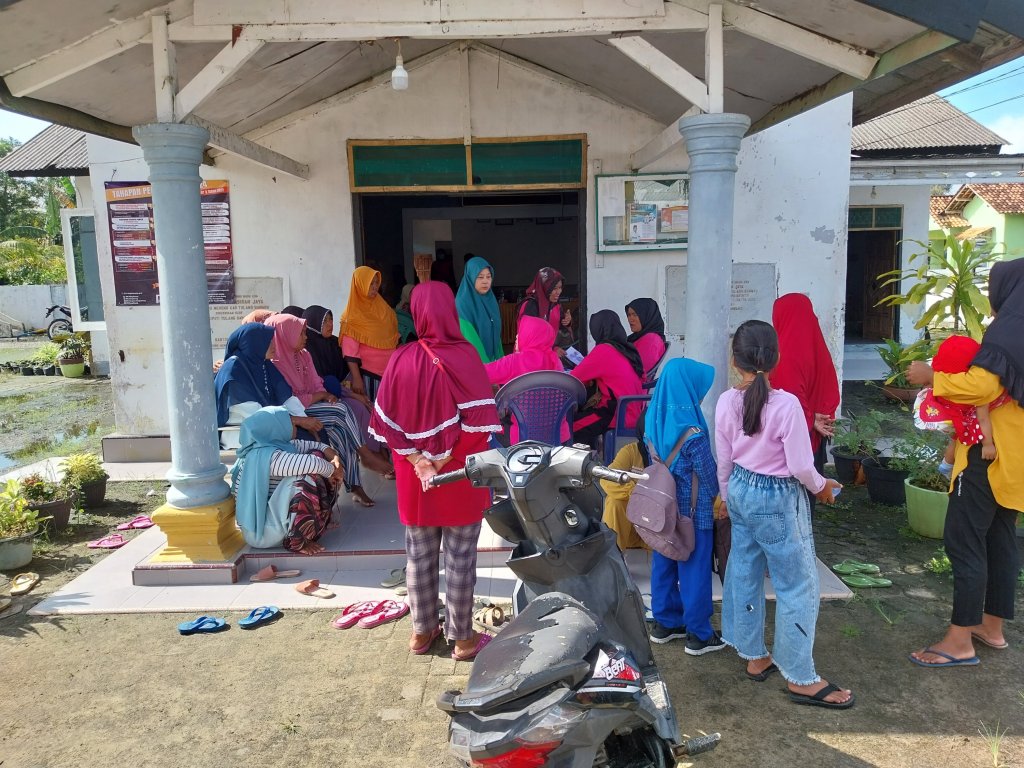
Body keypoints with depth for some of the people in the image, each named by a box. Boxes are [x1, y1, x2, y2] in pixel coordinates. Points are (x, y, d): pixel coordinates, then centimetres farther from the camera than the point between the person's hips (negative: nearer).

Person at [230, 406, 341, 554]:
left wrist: (334, 457, -11)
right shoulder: (265, 455, -27)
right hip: (263, 531, -10)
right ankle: (296, 541, -17)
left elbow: (314, 446, 9)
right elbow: (312, 464, -37)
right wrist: (333, 470, -18)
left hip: (274, 513, 10)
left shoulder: (280, 445, 1)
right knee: (307, 479, -30)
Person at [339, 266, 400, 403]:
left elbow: (392, 336, 15)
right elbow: (350, 350, -12)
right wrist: (356, 378, -18)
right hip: (368, 373, -5)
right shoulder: (353, 315, -8)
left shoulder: (381, 306, 11)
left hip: (388, 371, 5)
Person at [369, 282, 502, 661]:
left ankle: (422, 631, 30)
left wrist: (418, 462, -8)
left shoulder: (401, 359, -5)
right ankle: (462, 637, 21)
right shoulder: (465, 356, -14)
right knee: (460, 557, 9)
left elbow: (387, 421, -6)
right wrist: (448, 461, -12)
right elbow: (478, 421, -20)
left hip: (414, 480, 3)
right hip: (460, 478, -3)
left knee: (419, 555, 16)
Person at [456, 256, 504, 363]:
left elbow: (496, 334, 10)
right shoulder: (463, 304, -15)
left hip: (492, 359, 6)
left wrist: (500, 358, 5)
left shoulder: (491, 300, 5)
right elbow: (469, 338, -20)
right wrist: (484, 364, -23)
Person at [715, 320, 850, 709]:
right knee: (798, 586, 7)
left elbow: (724, 460, 2)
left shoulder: (726, 402, -8)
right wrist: (821, 487, 3)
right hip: (777, 499, -6)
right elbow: (800, 466, -18)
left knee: (745, 573, 18)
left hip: (741, 491, 6)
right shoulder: (786, 404, -22)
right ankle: (800, 678, 18)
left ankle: (754, 657, 33)